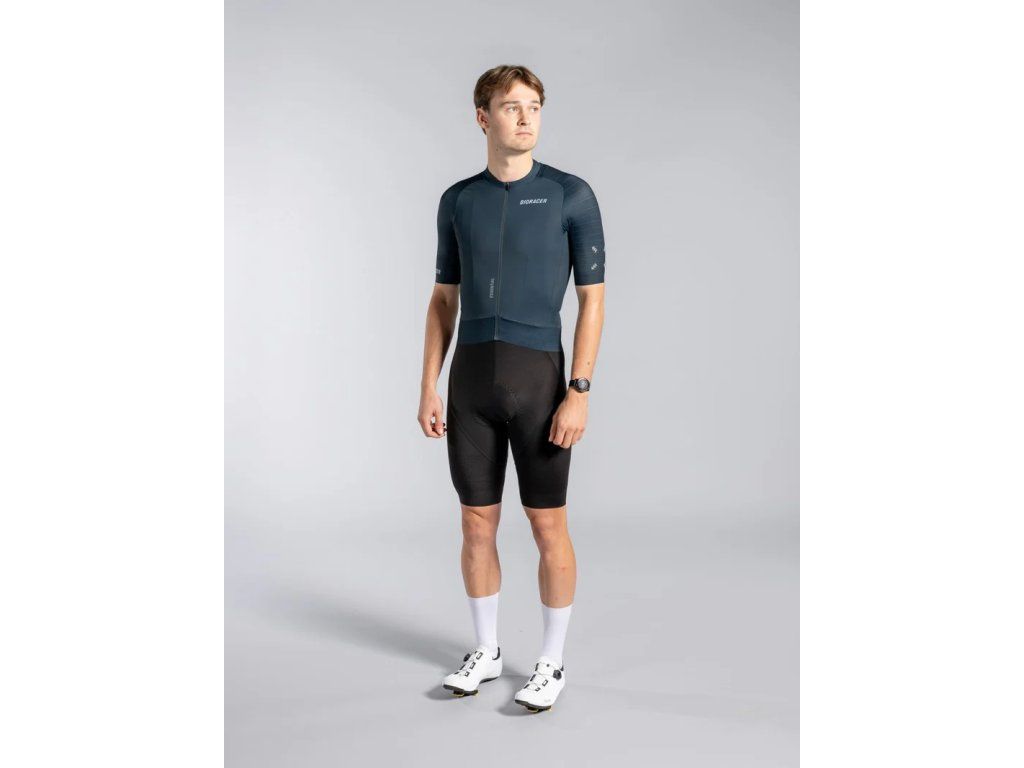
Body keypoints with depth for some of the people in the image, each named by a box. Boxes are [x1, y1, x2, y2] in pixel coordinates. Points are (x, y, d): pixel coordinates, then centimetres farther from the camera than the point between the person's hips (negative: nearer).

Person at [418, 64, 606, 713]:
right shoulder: (458, 201, 9)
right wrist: (429, 388, 5)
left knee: (548, 526, 3)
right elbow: (444, 301, 13)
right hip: (470, 382, 4)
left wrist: (579, 392, -13)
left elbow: (593, 299, -5)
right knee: (478, 524, 10)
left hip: (539, 379, -3)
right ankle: (486, 652, 27)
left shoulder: (572, 195, -2)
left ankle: (552, 662, 19)